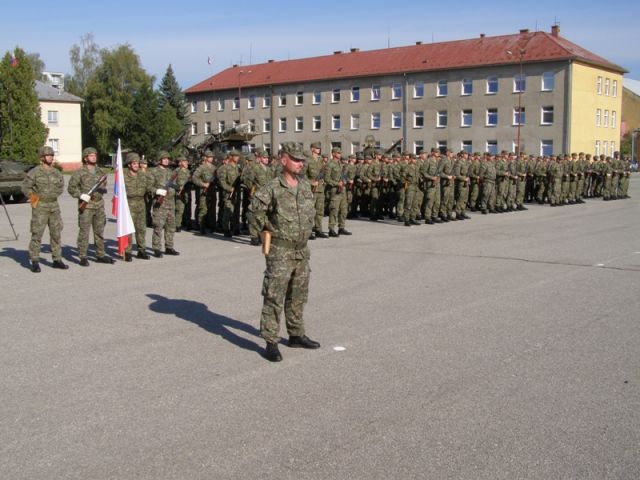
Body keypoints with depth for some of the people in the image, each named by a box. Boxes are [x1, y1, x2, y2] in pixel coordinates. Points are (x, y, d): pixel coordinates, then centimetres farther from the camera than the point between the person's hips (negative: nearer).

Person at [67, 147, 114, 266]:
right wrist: (80, 195, -17)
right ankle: (83, 257, 2)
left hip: (99, 204, 6)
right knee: (84, 231, -4)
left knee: (99, 231, 11)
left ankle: (100, 255, 20)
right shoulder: (79, 172, -5)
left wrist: (102, 190, 5)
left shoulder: (99, 171, 12)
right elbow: (71, 188, -4)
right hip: (86, 205, -6)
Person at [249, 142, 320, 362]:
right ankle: (271, 343, 0)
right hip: (280, 252, -7)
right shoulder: (272, 188, -14)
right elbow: (256, 212, -17)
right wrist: (269, 230, -8)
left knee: (298, 296, 16)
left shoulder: (305, 185, 8)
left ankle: (296, 335, 29)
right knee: (274, 297, -5)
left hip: (302, 251, 7)